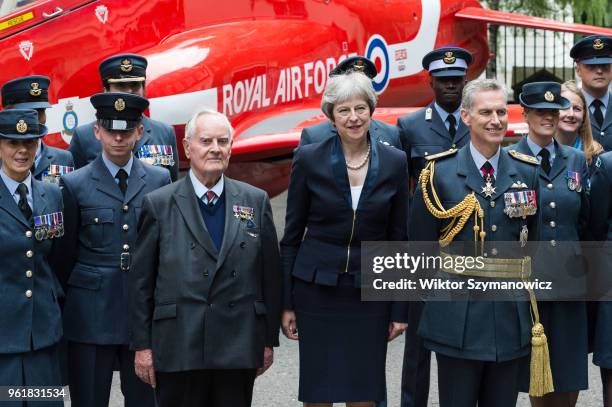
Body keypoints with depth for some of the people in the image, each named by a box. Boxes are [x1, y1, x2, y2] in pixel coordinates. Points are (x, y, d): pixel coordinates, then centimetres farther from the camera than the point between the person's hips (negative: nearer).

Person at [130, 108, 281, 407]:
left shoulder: (256, 201, 7)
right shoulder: (159, 204, 2)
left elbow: (270, 273, 8)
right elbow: (141, 280, 2)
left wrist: (269, 339, 7)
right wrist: (142, 344, -1)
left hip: (240, 346, 2)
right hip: (177, 349, -1)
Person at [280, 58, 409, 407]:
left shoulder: (394, 162, 0)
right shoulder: (309, 159, -3)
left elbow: (398, 238, 4)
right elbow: (292, 235, 1)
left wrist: (399, 309, 2)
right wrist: (287, 303, 0)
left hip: (370, 295, 1)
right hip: (317, 290, -1)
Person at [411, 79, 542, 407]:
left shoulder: (528, 172, 6)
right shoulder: (439, 172, -3)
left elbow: (534, 240, 13)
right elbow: (420, 244, 2)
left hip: (512, 316, 3)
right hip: (457, 317, -3)